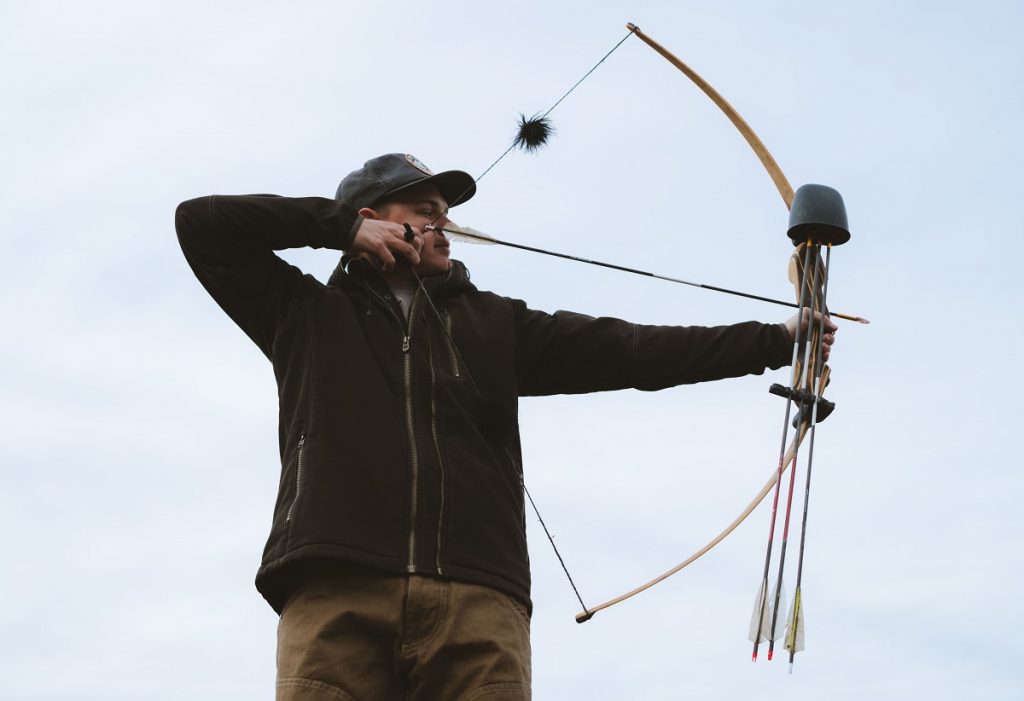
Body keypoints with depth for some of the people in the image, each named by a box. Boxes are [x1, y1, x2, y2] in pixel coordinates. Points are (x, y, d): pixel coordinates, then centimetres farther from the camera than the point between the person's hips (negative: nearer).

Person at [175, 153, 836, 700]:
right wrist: (342, 225, 13)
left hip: (478, 599, 2)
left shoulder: (496, 323, 27)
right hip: (336, 597, -1)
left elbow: (625, 349, 18)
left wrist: (774, 340, 9)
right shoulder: (307, 315, 22)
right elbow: (201, 221, 17)